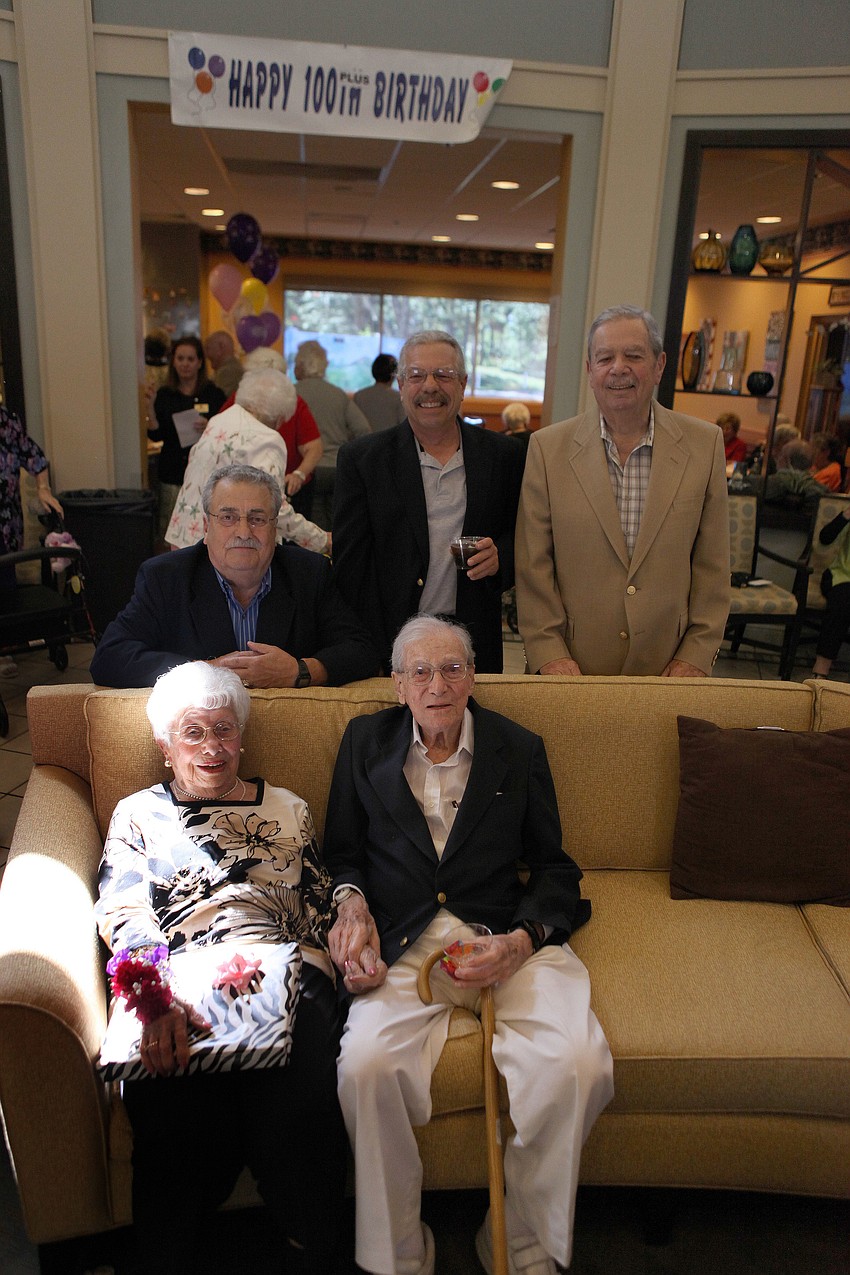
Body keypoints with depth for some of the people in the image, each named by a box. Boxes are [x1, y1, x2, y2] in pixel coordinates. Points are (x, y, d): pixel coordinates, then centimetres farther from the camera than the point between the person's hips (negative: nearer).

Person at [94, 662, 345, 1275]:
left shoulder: (287, 808, 25)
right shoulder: (138, 814, 21)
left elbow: (321, 909, 18)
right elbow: (122, 917, 5)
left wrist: (306, 981, -5)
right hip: (175, 990, 0)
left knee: (297, 1104, -33)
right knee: (176, 1113, -35)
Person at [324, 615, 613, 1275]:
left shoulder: (520, 749, 11)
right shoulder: (366, 740, 12)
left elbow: (553, 867, 12)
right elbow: (342, 850, 19)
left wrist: (522, 941, -6)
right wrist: (351, 902, -3)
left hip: (507, 937, 1)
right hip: (402, 942, 0)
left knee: (578, 1066, -25)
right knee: (367, 1065, -29)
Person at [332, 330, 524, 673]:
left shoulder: (502, 455, 4)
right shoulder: (361, 459, -1)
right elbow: (351, 563, -4)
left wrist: (500, 557, -12)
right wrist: (372, 654, -11)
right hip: (386, 646, -1)